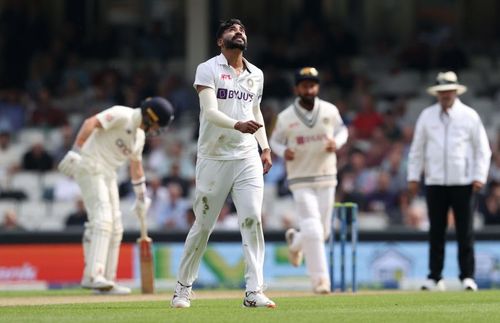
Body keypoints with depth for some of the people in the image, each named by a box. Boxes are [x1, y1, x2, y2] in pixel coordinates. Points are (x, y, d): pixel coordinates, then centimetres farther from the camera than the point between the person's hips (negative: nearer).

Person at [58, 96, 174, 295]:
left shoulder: (139, 135, 17)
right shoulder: (122, 115, -12)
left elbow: (136, 165, 29)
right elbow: (91, 122, -24)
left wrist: (141, 197, 31)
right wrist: (76, 150, -34)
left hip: (108, 174, 10)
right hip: (90, 167, -10)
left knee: (115, 228, 8)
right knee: (102, 218, -21)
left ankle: (106, 280, 12)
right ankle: (93, 276, -29)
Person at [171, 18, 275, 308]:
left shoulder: (256, 75, 13)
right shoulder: (208, 70, -4)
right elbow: (210, 111, -17)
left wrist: (265, 147, 13)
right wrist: (237, 125, -36)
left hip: (247, 158, 4)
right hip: (213, 158, -4)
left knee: (253, 219, -11)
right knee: (203, 225, 3)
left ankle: (254, 292, -12)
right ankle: (183, 287, 21)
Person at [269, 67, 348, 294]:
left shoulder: (330, 111, -1)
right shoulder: (286, 117, -6)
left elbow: (342, 130, 14)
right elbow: (275, 141, 6)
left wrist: (336, 142, -9)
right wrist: (283, 152, -16)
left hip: (326, 179, 3)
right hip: (301, 181, -3)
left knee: (323, 232, 10)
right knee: (313, 230, -14)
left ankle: (295, 241, 43)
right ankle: (320, 280, -8)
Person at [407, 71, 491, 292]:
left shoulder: (469, 116, 3)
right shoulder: (427, 116, 9)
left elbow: (482, 149, 5)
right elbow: (417, 149, 13)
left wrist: (480, 176, -5)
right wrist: (413, 177, 7)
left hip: (463, 183, -2)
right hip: (435, 183, 2)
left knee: (465, 232, -3)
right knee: (436, 232, 2)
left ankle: (467, 277, 0)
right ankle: (435, 277, 6)